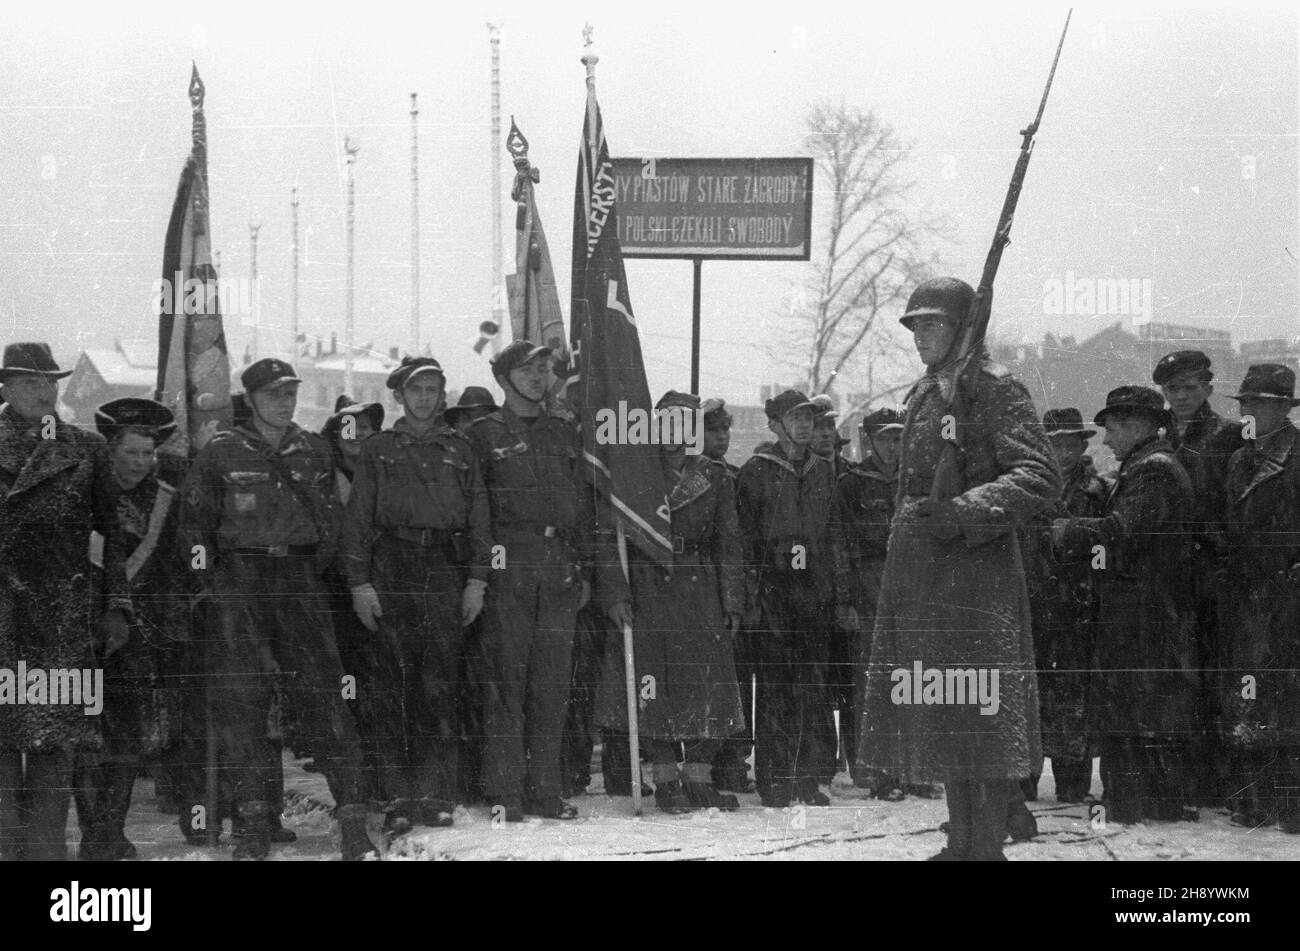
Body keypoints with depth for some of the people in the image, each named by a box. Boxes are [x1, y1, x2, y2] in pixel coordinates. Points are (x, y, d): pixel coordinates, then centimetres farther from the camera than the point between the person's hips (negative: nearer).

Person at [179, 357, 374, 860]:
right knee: (239, 700, -4)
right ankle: (252, 821, 1)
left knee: (322, 693, -6)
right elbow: (194, 522, 8)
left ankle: (352, 815, -6)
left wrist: (316, 567, 10)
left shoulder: (314, 452, 11)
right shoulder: (221, 454, 3)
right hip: (238, 581, -1)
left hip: (300, 579, 1)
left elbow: (331, 518, 19)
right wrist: (208, 573, 0)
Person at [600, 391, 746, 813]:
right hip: (647, 591, -2)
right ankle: (665, 778, 3)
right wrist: (615, 594, -12)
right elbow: (611, 541, -1)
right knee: (654, 684, -4)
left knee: (707, 683, -3)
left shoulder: (714, 478, 8)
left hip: (700, 591, 2)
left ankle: (698, 777, 4)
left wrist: (732, 602, 4)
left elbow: (728, 543, 9)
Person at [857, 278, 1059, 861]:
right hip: (920, 573, 8)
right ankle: (962, 843, 18)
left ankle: (988, 846, -4)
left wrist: (966, 511, -24)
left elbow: (1039, 478, -16)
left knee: (977, 710, -7)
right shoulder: (924, 395, 17)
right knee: (943, 716, 11)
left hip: (976, 570, -8)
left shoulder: (994, 388, -7)